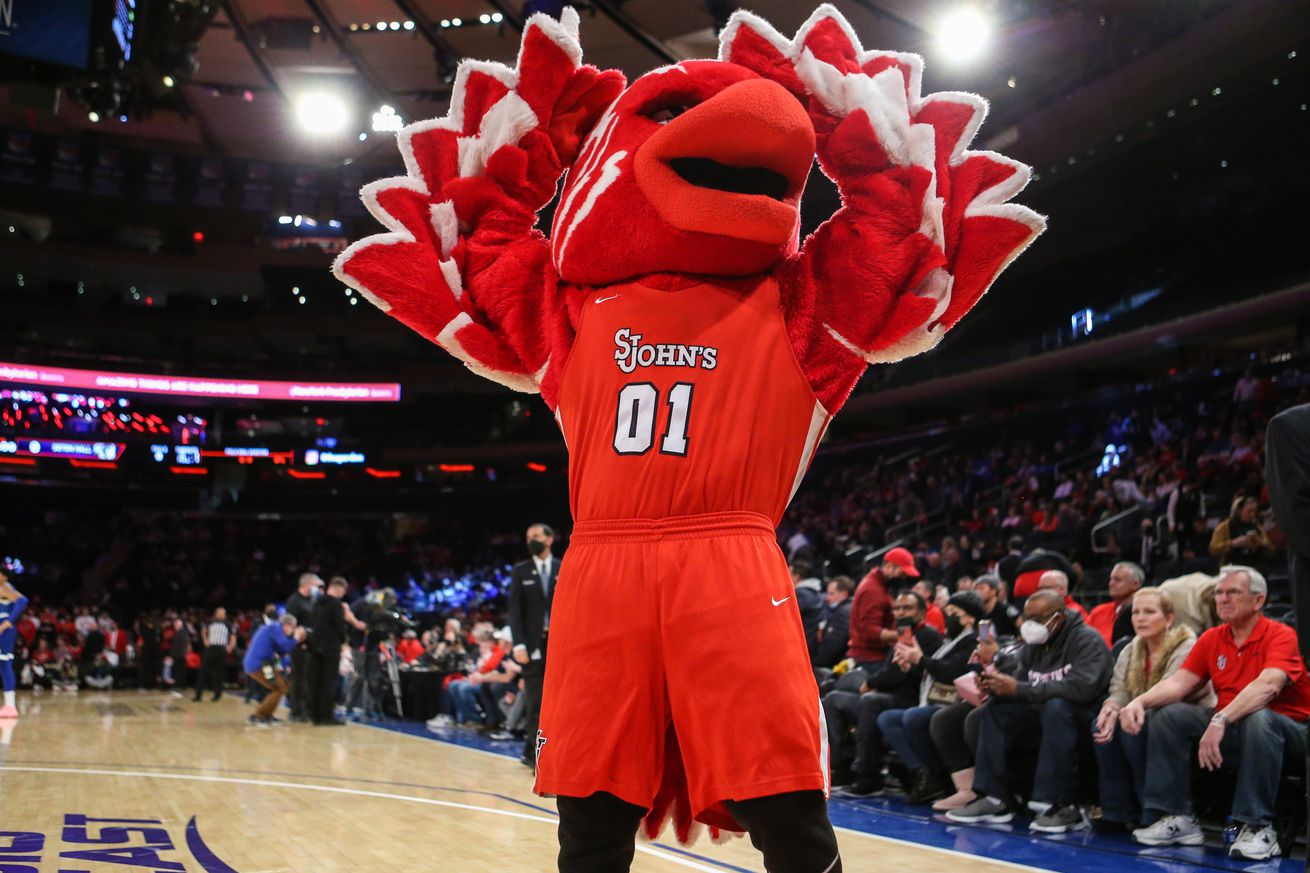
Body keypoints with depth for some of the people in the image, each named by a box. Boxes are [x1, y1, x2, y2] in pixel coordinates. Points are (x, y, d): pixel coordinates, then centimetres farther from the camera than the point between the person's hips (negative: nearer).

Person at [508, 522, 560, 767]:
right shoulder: (520, 571, 6)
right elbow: (515, 610, 0)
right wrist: (518, 644, -10)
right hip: (532, 644, -1)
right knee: (535, 703, -4)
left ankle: (529, 751, 12)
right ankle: (538, 756, -2)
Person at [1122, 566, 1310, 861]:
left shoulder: (1281, 636, -14)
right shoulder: (1212, 639, 5)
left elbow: (1267, 686, -31)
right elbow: (1179, 682, 0)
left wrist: (1220, 720, -44)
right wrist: (1139, 701, -20)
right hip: (1233, 729, 6)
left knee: (1258, 719, -38)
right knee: (1168, 714, -9)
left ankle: (1258, 828, -27)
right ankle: (1176, 817, -8)